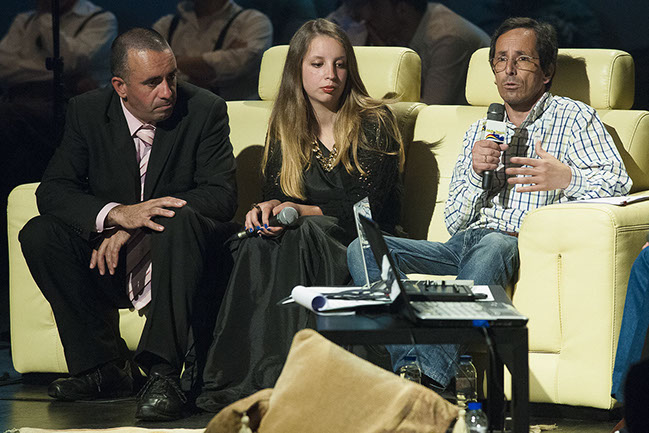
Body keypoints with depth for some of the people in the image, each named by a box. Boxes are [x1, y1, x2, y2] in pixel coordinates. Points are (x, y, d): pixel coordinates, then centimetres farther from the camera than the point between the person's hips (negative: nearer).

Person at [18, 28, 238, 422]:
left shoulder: (205, 110, -9)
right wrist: (116, 214, -30)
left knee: (180, 221, -36)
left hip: (180, 258, -3)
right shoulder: (87, 112, -2)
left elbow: (222, 196, -17)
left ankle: (163, 374, -40)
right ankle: (104, 368, -17)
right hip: (113, 264, 3)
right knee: (39, 234, -21)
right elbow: (53, 190, -9)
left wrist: (134, 228, -26)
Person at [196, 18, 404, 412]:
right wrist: (266, 211, -13)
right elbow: (276, 195, 12)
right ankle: (234, 379, -41)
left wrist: (306, 211, -17)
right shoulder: (285, 129, 13)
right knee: (255, 243, -31)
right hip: (301, 240, 4)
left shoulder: (374, 123, -1)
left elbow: (370, 206, -8)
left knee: (305, 233, -37)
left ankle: (282, 376, -47)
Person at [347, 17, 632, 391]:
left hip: (517, 246, -5)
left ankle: (428, 372, -51)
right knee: (364, 248, -17)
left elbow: (618, 181, -4)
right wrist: (474, 171, -2)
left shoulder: (575, 118, 12)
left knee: (490, 247, -41)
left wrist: (565, 178, -24)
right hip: (460, 246, 5)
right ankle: (409, 362, -36)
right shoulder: (481, 131, 26)